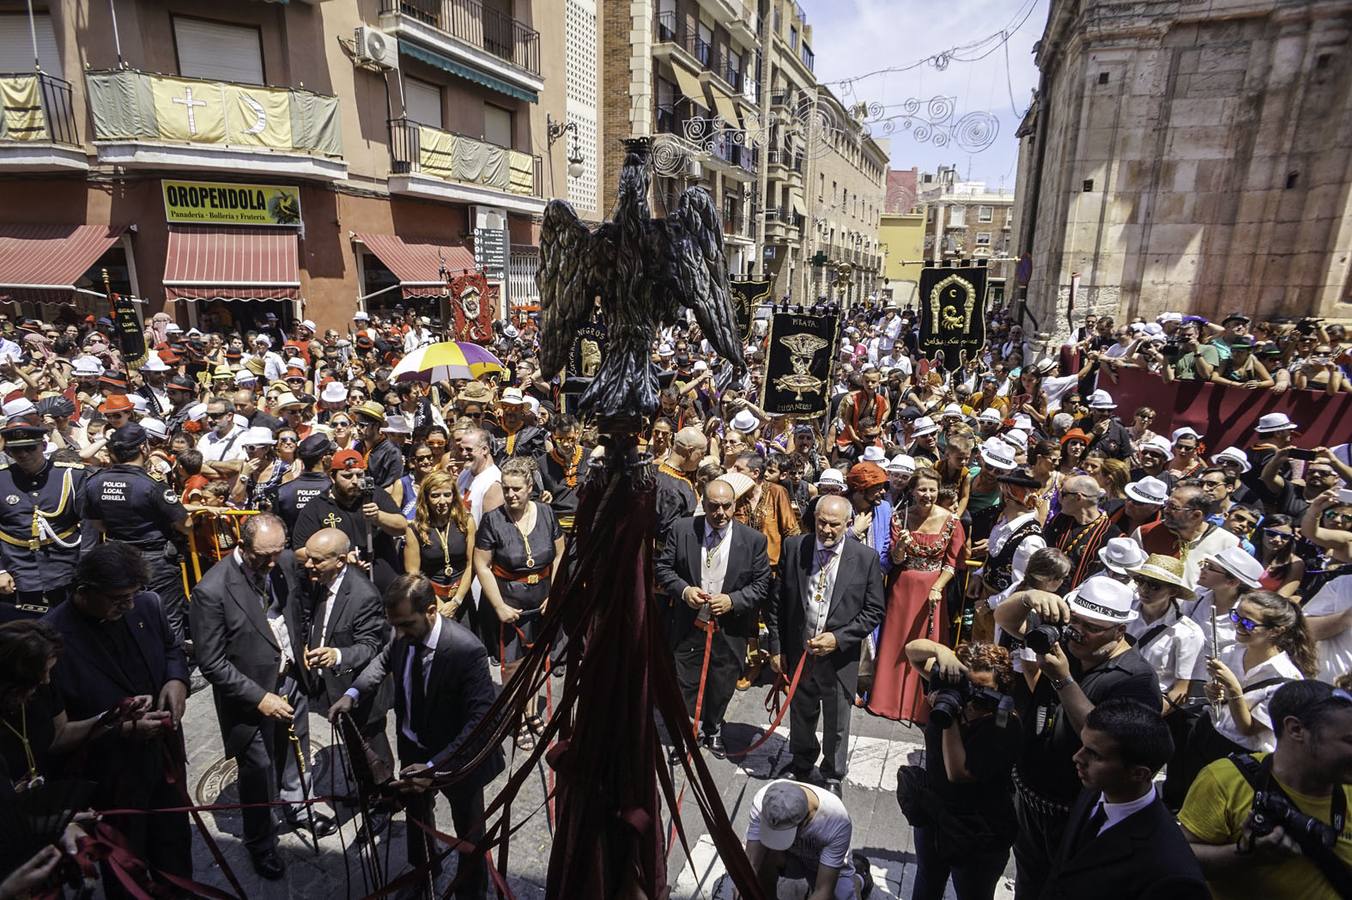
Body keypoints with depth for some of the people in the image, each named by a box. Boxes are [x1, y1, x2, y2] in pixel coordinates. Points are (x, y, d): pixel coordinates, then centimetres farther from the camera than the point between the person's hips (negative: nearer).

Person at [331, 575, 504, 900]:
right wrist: (353, 693, -6)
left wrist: (434, 767, -40)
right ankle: (422, 868, 62)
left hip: (457, 757, -6)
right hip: (414, 747, 6)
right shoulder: (405, 636, -16)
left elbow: (481, 720, -34)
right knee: (416, 811, 31)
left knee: (468, 830, 19)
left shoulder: (467, 650, -36)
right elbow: (385, 660, 8)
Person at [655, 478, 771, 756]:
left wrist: (733, 600, -18)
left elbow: (762, 584, -4)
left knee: (722, 686, 16)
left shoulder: (754, 540, -10)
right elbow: (663, 566, 0)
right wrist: (683, 589, -18)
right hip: (689, 624, 0)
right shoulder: (682, 529, -8)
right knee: (687, 682, 13)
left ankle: (713, 729, 45)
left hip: (730, 628, 0)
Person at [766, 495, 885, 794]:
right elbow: (777, 601, -1)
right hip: (798, 651, 2)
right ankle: (802, 765, 51)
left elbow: (874, 611, -6)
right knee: (801, 715, 23)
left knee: (837, 724, 17)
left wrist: (838, 638, -16)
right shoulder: (794, 547, -8)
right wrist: (776, 646, -1)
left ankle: (833, 776, 44)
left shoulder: (866, 558, -11)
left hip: (840, 656, -1)